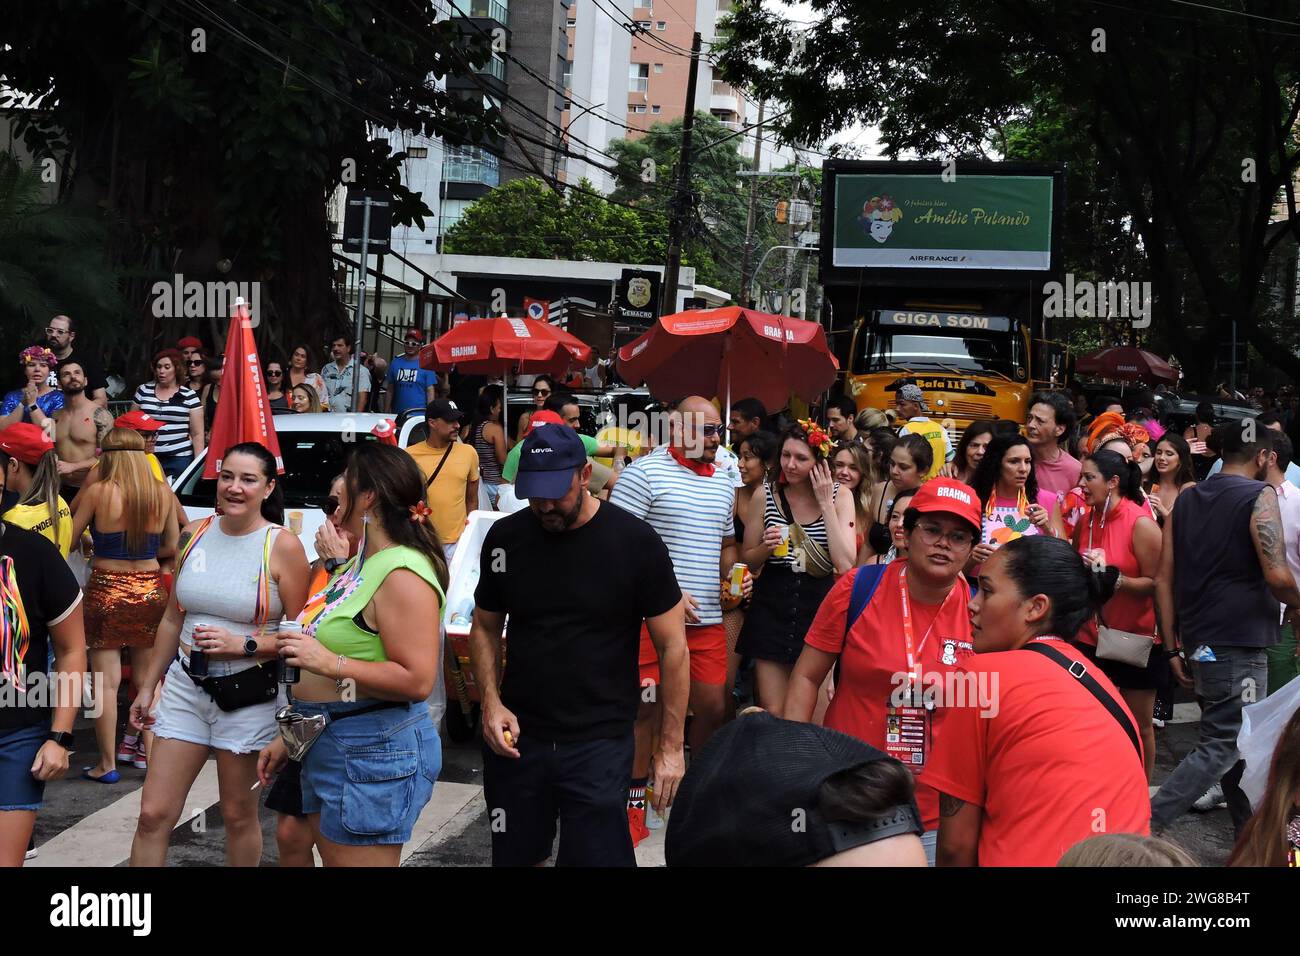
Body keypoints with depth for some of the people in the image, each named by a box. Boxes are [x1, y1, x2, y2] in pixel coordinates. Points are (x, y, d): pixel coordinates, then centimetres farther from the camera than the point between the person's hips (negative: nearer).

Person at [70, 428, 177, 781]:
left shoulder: (97, 492, -11)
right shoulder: (162, 493, -2)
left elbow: (68, 539, -3)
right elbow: (171, 546, 7)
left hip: (107, 589, -3)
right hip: (150, 589, 3)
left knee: (106, 681, 3)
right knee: (147, 676, 17)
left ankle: (107, 764, 6)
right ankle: (147, 748, 27)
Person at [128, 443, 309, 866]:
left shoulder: (283, 546, -11)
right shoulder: (194, 534, 3)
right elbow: (172, 619, 13)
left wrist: (243, 645, -21)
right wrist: (148, 686, 16)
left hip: (248, 696, -4)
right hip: (186, 687, 4)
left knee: (238, 816, 11)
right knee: (153, 814, 4)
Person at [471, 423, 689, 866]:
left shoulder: (636, 543, -10)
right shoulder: (505, 538, -1)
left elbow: (673, 647, -5)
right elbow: (485, 628, 12)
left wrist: (671, 745, -6)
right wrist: (491, 701, -5)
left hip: (599, 745, -3)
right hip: (515, 736, 3)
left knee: (597, 853, -2)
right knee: (516, 856, 15)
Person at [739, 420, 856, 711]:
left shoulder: (840, 496, 0)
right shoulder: (766, 495, 1)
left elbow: (845, 565, -12)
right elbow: (747, 560, 10)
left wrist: (825, 504, -12)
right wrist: (766, 548, -12)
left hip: (820, 610, 0)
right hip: (771, 609, 1)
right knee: (771, 712, 1)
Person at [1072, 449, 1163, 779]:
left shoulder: (1141, 523, -15)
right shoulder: (1085, 520, 4)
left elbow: (1156, 584, -16)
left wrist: (1113, 577, -28)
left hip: (1135, 639, -5)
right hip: (1091, 637, 6)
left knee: (1139, 724, 7)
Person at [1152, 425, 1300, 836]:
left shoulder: (1186, 499, 11)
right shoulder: (1260, 497, -8)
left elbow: (1163, 579, 8)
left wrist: (1172, 647, 11)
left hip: (1199, 641, 8)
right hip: (1239, 644, -8)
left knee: (1239, 742, 18)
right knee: (1223, 747, -4)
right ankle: (1143, 825, -13)